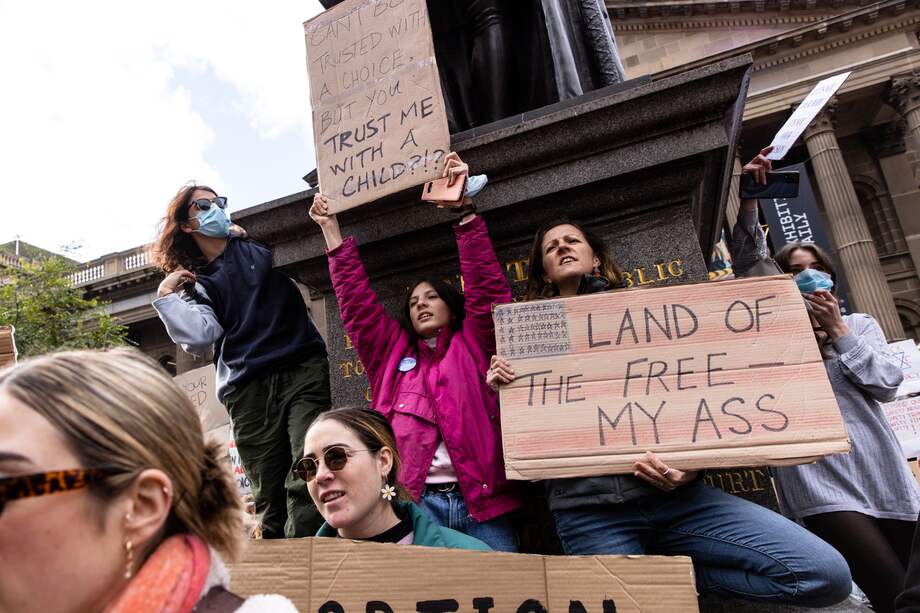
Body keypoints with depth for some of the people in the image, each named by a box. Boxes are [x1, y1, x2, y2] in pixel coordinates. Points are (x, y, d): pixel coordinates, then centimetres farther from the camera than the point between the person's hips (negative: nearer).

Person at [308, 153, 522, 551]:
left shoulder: (474, 347, 12)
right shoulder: (395, 354, 18)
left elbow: (488, 287, 0)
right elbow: (356, 302, 15)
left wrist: (464, 209, -6)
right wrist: (330, 229, 15)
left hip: (482, 505, -1)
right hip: (416, 503, 2)